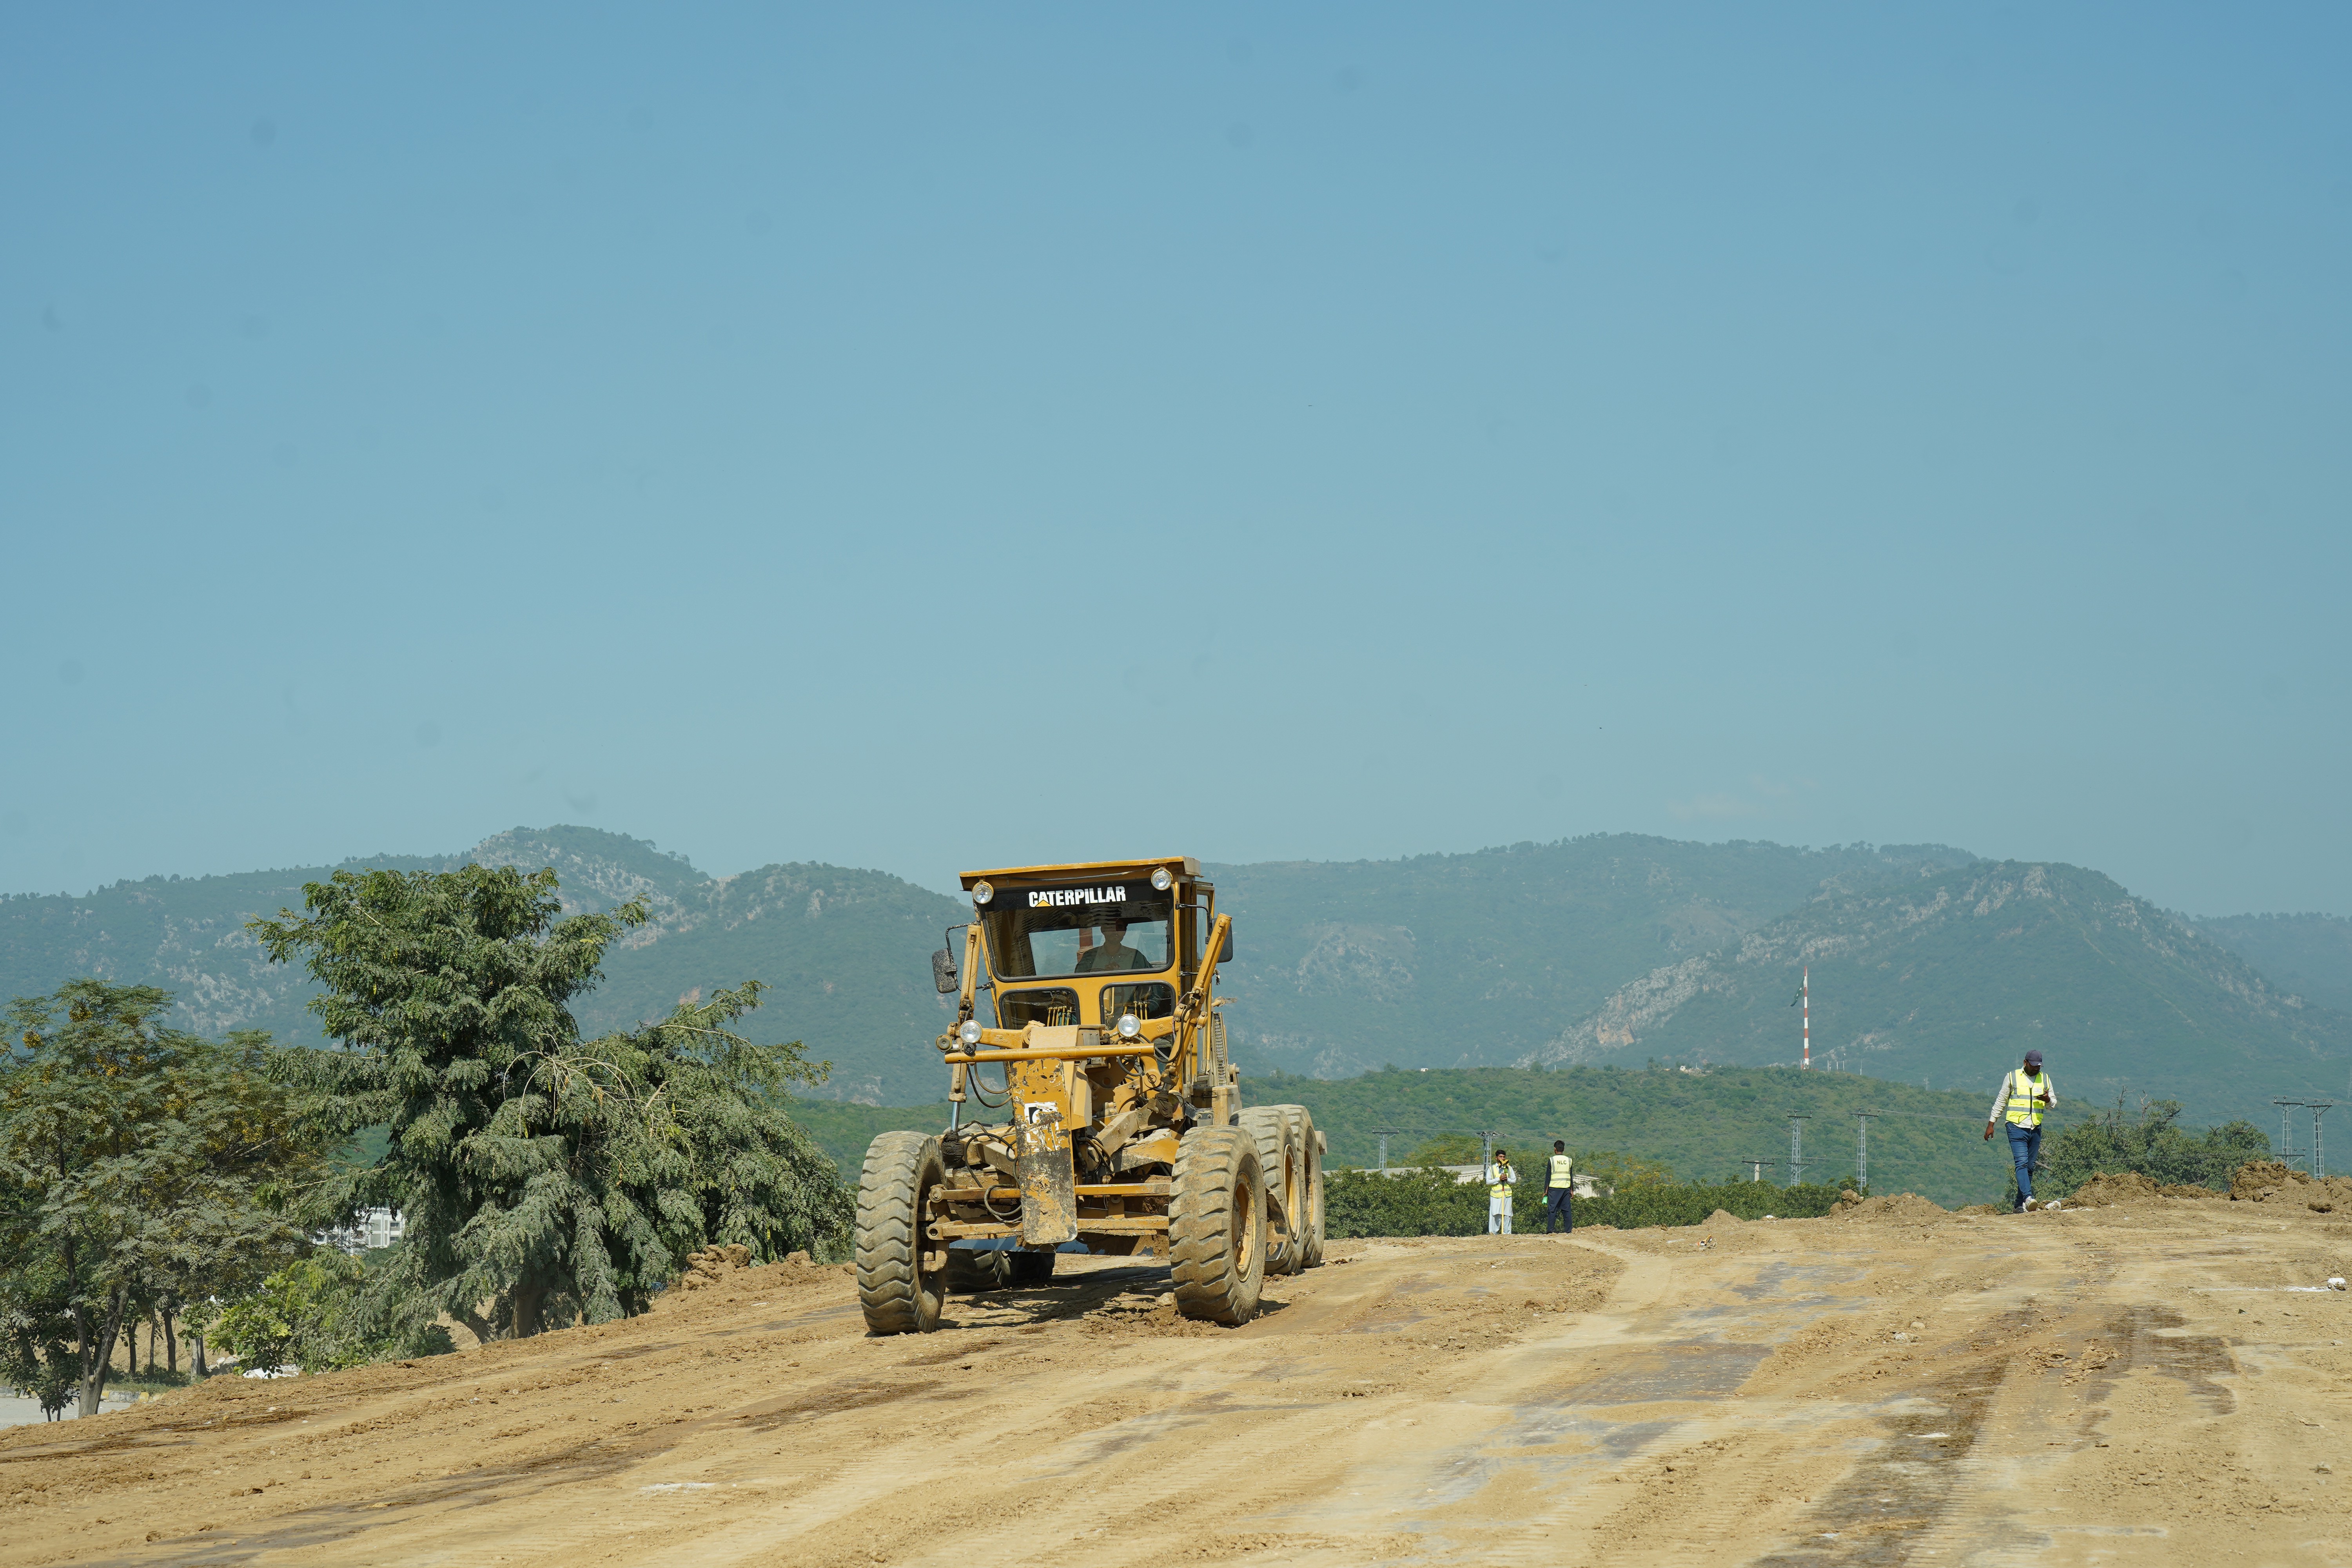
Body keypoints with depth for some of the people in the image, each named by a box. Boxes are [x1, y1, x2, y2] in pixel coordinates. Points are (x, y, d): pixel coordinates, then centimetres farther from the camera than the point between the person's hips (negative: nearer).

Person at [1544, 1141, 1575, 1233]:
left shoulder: (1552, 1160, -4)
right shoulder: (1569, 1160, 6)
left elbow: (1548, 1177, -3)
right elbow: (1571, 1177, 9)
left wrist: (1546, 1191, 1)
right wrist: (1572, 1191, 16)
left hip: (1554, 1188, -3)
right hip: (1566, 1188, 3)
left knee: (1552, 1210, -1)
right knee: (1567, 1210, 6)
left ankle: (1550, 1231, -6)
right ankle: (1569, 1230, 3)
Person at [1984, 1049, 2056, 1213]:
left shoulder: (2045, 1079, 13)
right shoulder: (2012, 1078, 3)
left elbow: (2053, 1103, 16)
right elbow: (2000, 1101, 8)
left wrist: (2048, 1099, -9)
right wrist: (1991, 1124, 6)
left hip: (2036, 1129, 4)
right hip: (2017, 1127, -4)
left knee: (2030, 1167, 4)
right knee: (2022, 1163, -18)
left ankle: (2020, 1205, 8)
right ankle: (2028, 1198, -30)